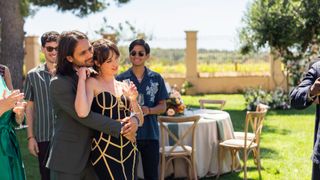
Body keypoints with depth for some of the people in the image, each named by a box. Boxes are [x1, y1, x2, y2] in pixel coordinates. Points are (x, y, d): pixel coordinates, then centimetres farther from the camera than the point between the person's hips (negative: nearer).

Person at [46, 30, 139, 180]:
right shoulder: (59, 83, -12)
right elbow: (83, 115, -20)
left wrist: (134, 119, -12)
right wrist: (119, 128, -20)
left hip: (92, 157, 6)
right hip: (67, 162, -6)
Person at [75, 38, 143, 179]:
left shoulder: (124, 87, 10)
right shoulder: (92, 83, -6)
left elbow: (140, 120, 12)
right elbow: (82, 112, -26)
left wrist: (133, 99, -5)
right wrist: (82, 78, -18)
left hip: (129, 149, 6)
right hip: (105, 150, -6)